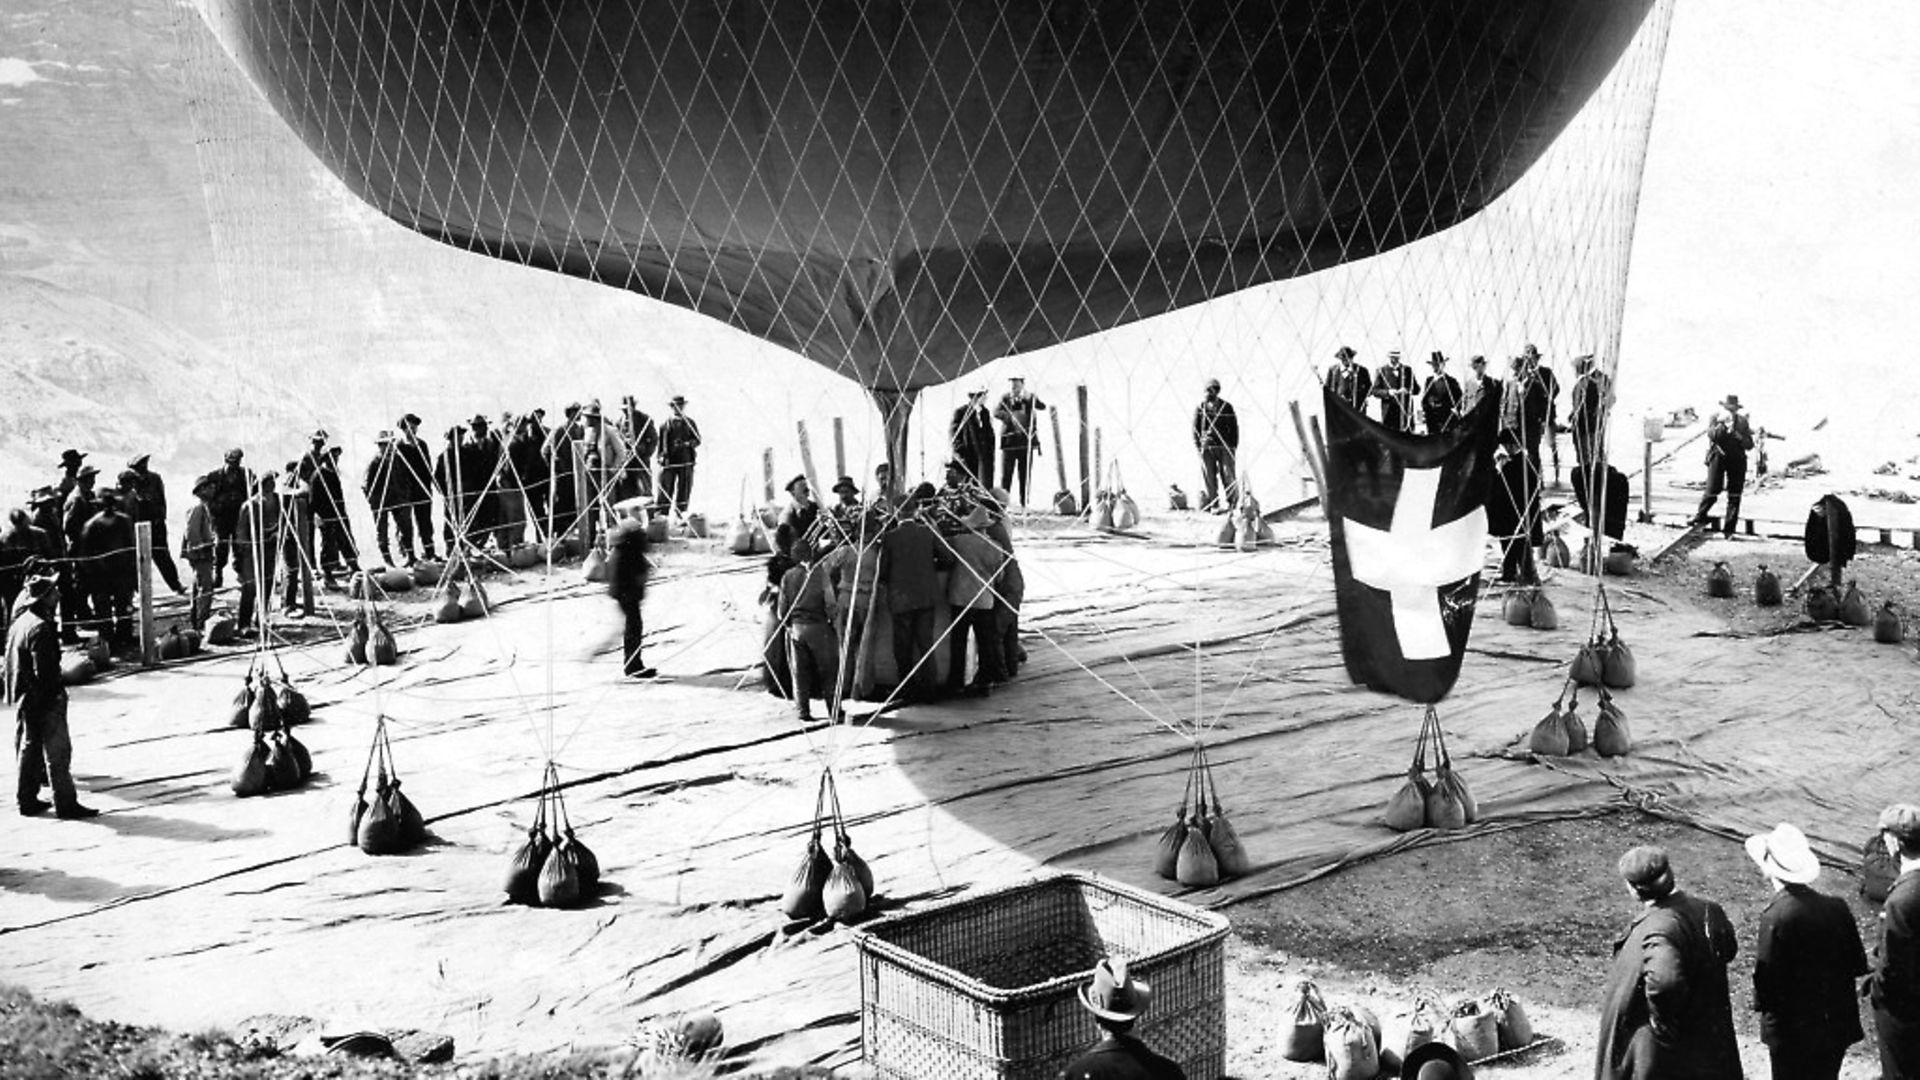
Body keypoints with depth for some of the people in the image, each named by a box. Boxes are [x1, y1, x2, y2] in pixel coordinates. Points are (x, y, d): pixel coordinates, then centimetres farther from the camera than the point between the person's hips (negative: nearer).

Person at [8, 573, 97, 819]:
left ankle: (27, 800, 24)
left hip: (23, 699, 10)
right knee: (57, 751, -4)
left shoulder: (19, 622, 9)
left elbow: (11, 663, 16)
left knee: (29, 748, 17)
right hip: (43, 700, -10)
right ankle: (65, 803, -2)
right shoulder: (40, 628, -21)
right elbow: (45, 670, -24)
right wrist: (54, 696, -16)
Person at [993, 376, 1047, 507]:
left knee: (1025, 475, 4)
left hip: (1026, 441, 1)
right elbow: (996, 412, -10)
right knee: (1006, 475, -3)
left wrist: (1029, 398, -24)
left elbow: (1042, 406, -8)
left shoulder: (1029, 398, 7)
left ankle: (1024, 504, 8)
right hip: (1009, 441, -1)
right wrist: (1010, 417, -27)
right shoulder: (1005, 398, 5)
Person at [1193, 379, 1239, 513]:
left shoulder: (1226, 406, 9)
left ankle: (1231, 502, 2)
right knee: (1209, 478, -1)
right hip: (1207, 447, 0)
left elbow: (1234, 427, 11)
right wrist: (1198, 446, -1)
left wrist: (1234, 445, 3)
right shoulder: (1200, 407, 7)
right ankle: (1211, 505, 4)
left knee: (1228, 475, -7)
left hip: (1225, 446, 0)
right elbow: (1195, 428, 9)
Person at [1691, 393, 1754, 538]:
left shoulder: (1743, 421, 8)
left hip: (1737, 460, 2)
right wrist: (1724, 424, -22)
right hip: (1718, 457, -2)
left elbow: (1749, 444, 4)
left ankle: (1729, 529, 7)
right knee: (1712, 491, -4)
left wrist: (1738, 437, -13)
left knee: (1735, 496, 1)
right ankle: (1700, 517, 21)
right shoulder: (1715, 417, 2)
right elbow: (1712, 435, -16)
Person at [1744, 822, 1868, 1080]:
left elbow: (1766, 974, -19)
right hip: (1838, 1026, 5)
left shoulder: (1775, 916, -23)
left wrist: (1763, 1006, -2)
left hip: (1791, 1031, -5)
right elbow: (1856, 965, 1)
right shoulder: (1837, 907, -7)